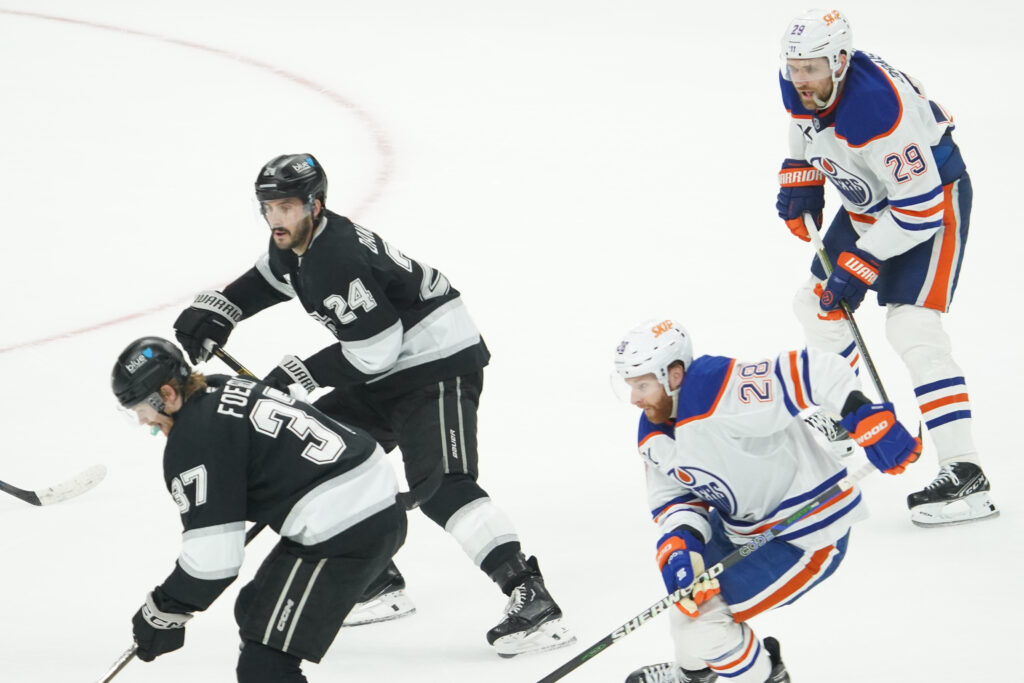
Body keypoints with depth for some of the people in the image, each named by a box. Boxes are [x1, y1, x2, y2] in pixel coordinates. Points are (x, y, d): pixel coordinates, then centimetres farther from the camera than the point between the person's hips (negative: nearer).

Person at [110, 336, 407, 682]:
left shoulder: (191, 441, -13)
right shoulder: (221, 390, 14)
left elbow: (211, 556, -16)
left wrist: (164, 611, -1)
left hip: (344, 533, -10)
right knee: (255, 610, 27)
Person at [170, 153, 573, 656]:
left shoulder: (337, 259, -26)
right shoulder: (295, 243, 5)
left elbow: (373, 350, -26)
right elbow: (266, 280, 29)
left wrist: (301, 375, -16)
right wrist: (214, 310, 15)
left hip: (440, 361, -11)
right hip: (388, 372, 11)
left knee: (438, 486, -26)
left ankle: (529, 597, -33)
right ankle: (378, 584, 21)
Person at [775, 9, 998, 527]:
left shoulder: (876, 107, -37)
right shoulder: (799, 87, -11)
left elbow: (920, 206, -32)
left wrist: (860, 267, -28)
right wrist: (801, 186, 5)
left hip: (936, 197, -9)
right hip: (869, 202, 9)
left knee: (911, 325, -22)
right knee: (817, 303, 17)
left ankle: (965, 476, -25)